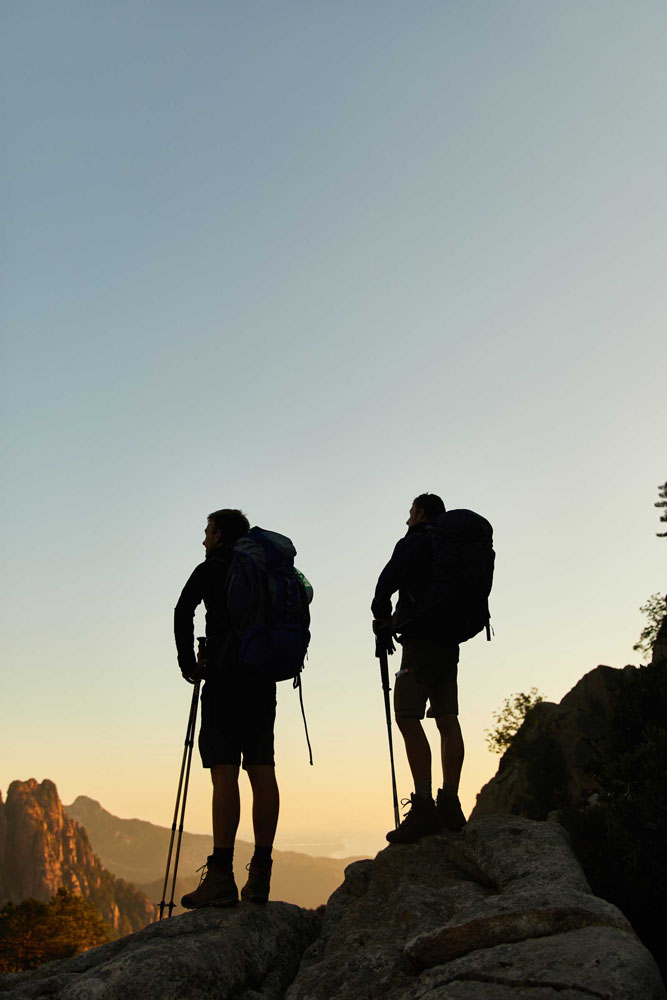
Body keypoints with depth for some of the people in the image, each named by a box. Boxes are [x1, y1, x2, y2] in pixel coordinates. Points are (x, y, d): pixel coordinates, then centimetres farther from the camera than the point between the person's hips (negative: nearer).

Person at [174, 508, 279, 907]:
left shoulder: (211, 568, 3)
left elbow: (183, 613, -9)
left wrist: (189, 663, -1)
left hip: (226, 676, -6)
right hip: (264, 679, 6)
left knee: (225, 772, -9)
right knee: (262, 773, 2)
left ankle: (221, 877, -12)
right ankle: (260, 876, 4)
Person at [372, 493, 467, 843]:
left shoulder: (413, 544, -1)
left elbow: (387, 581, -11)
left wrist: (381, 617, 6)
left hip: (422, 640, -8)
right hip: (450, 639, 8)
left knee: (407, 716, -12)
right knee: (447, 719, 4)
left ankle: (424, 808, -19)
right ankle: (450, 804, 2)